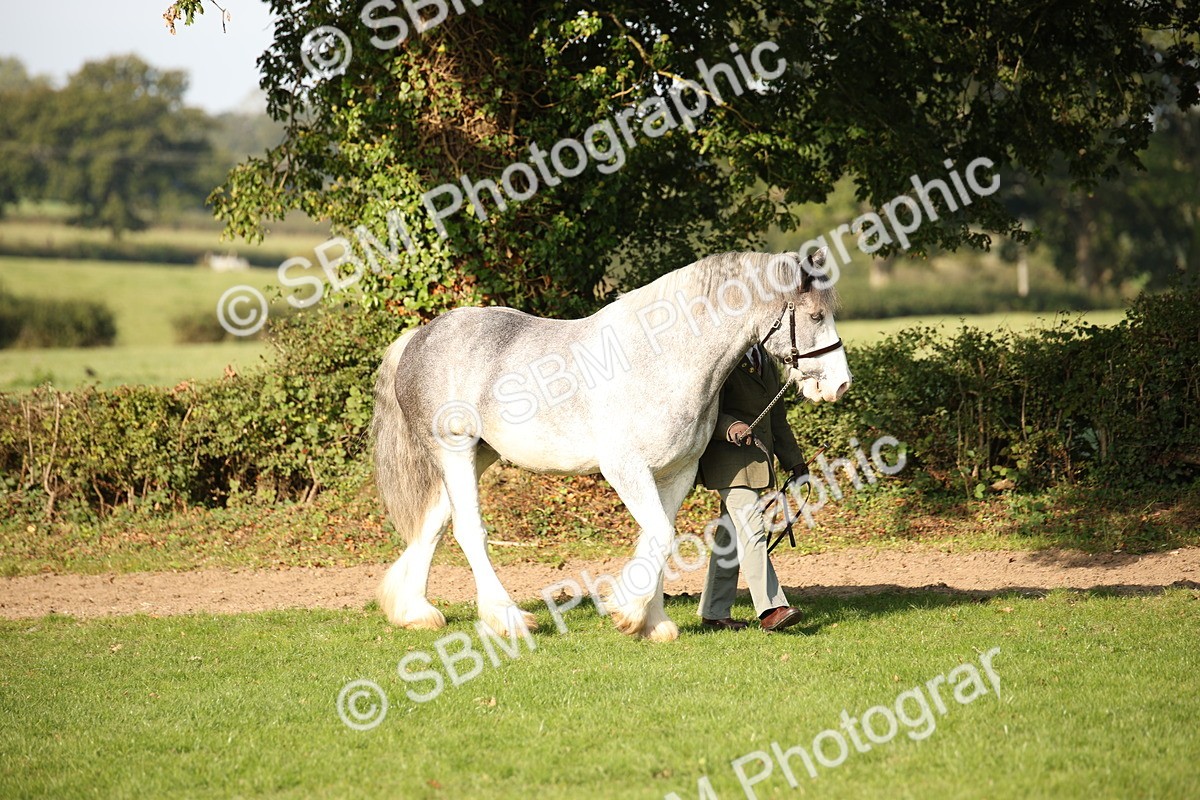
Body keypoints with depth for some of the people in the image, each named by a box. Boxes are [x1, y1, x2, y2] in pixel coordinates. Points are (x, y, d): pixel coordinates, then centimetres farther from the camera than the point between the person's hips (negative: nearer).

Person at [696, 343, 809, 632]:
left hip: (759, 456, 9)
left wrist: (794, 460, 22)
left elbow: (777, 417, 23)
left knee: (732, 534, 12)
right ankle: (770, 610, -23)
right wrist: (730, 427, -35)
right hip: (729, 460, -9)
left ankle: (714, 611, 18)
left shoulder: (766, 361, 16)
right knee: (751, 529, -16)